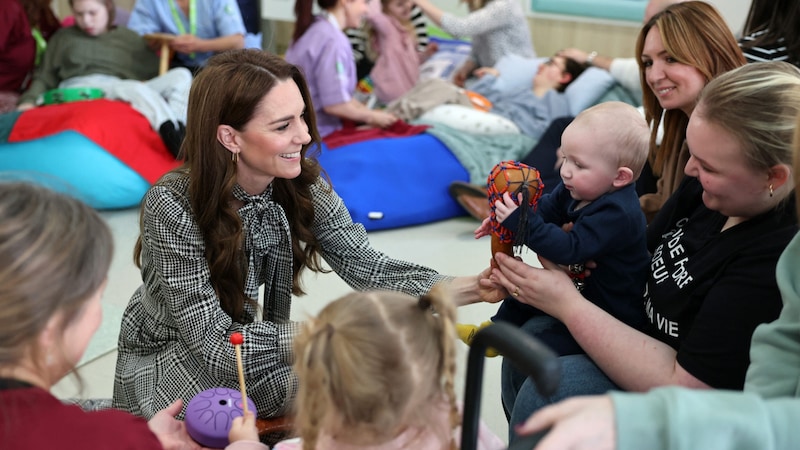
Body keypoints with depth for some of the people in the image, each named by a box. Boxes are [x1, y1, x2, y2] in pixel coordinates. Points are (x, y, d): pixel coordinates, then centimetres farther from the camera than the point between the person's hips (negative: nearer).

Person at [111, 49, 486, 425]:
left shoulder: (301, 185, -13)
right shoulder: (173, 206, -28)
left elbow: (364, 266, -16)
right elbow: (214, 341, -28)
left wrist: (471, 288, -30)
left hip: (242, 346, 5)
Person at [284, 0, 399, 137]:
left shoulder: (312, 29, 9)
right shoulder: (333, 40, -19)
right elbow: (335, 104, -22)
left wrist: (368, 112, 6)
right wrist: (372, 117, -7)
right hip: (316, 134, -9)